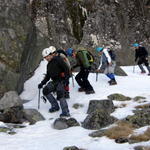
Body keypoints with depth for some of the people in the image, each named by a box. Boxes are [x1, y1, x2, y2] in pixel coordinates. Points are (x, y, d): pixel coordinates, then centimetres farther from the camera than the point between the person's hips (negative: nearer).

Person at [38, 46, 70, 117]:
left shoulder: (57, 60, -7)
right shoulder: (49, 65, 18)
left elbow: (66, 68, -13)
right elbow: (48, 76, 24)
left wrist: (66, 78, -21)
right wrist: (42, 83, 16)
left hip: (61, 80, -9)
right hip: (54, 82, 9)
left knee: (60, 95, -19)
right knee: (45, 90, -1)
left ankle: (66, 112, -19)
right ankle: (55, 106, 7)